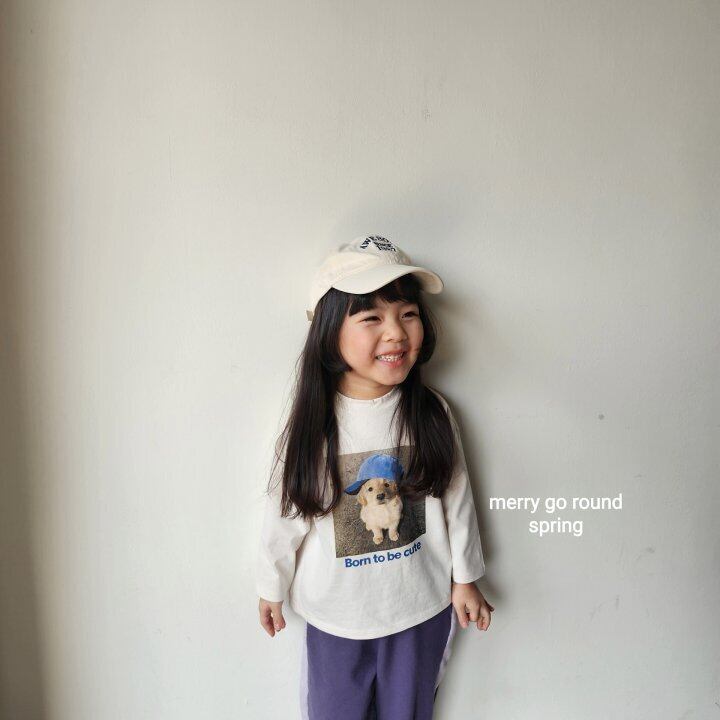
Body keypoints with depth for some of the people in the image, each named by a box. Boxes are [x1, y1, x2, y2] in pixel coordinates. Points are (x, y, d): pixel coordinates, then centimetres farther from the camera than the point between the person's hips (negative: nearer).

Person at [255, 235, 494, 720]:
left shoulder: (432, 414, -15)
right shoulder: (311, 427, -19)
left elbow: (457, 498, -4)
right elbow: (284, 515, -7)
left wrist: (465, 578, 6)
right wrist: (272, 588, 5)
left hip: (421, 607, 1)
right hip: (334, 616, 0)